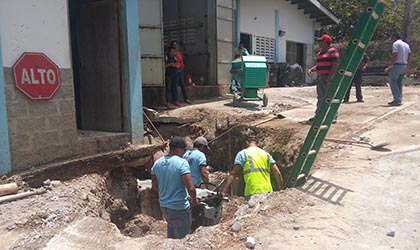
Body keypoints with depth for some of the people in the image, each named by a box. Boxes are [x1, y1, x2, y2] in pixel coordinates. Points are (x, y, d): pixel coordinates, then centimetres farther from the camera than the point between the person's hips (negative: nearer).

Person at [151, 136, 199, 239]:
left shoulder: (157, 163, 0)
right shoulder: (182, 162, -20)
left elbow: (154, 186, 10)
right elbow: (190, 188, -24)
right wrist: (194, 200, -5)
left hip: (164, 206, 7)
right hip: (179, 209, -7)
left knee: (171, 237, 24)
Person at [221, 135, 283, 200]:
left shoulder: (242, 153, 6)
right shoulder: (266, 154, 17)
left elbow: (233, 174, -3)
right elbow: (277, 173, 10)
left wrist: (223, 192, -5)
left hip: (253, 193, -4)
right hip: (268, 192, 4)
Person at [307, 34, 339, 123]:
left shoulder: (332, 51, -7)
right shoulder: (320, 53, 20)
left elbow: (336, 65, -15)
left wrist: (330, 77, -21)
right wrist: (311, 69, 4)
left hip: (329, 78, -9)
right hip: (320, 78, 9)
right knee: (320, 97, 11)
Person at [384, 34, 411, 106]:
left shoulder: (396, 44, -6)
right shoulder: (406, 44, 19)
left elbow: (394, 56, -15)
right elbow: (409, 56, 18)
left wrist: (389, 66, -14)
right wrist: (408, 67, 24)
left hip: (397, 65, -8)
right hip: (404, 66, 8)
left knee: (393, 82, -6)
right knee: (399, 83, 12)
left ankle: (397, 99, -14)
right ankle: (399, 100, 9)